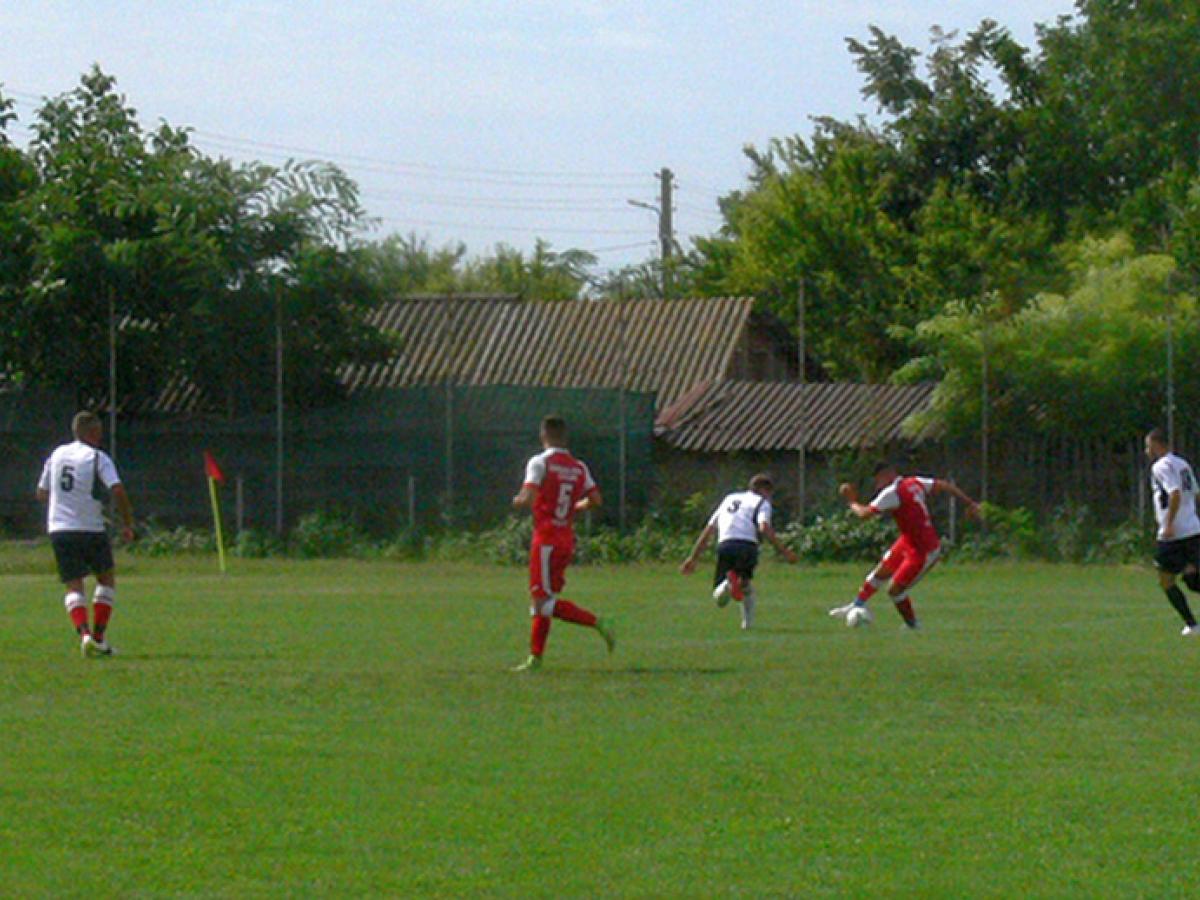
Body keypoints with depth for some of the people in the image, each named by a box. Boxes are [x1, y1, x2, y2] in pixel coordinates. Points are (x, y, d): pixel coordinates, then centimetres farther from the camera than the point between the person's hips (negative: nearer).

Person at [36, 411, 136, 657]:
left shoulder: (57, 455, 11)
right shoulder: (97, 458, -5)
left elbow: (41, 493, 18)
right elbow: (118, 491, -17)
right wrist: (127, 524, -5)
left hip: (59, 529, 4)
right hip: (91, 530, -4)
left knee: (74, 587, 4)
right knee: (106, 579, 15)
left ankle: (84, 633, -20)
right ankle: (99, 637, 8)